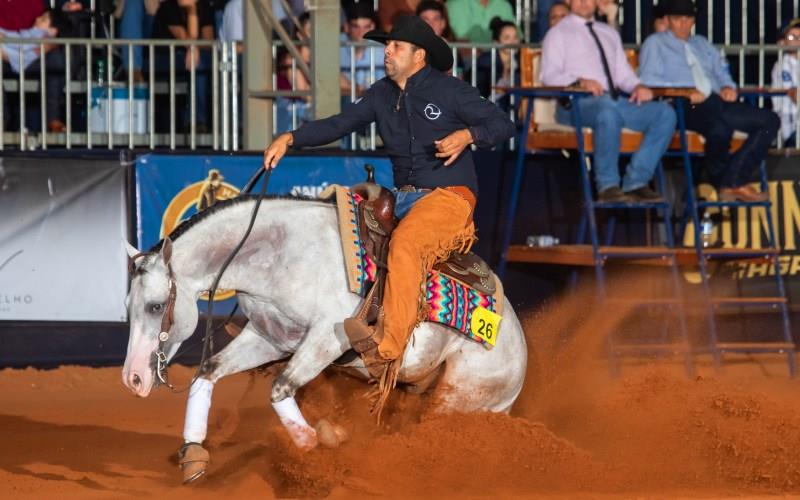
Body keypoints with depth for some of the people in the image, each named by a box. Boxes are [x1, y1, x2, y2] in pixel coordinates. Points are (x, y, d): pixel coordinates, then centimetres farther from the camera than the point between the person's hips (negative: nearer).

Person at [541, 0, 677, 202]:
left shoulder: (609, 33, 27)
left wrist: (637, 86, -3)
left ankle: (636, 182, -22)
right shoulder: (558, 33, 9)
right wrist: (579, 81, -24)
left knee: (665, 114, -19)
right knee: (608, 108, -41)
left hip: (615, 101, 6)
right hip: (577, 104, -6)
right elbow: (549, 75, -5)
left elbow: (623, 73, 21)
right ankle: (608, 186, -35)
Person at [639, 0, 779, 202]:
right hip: (682, 108, -7)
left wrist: (728, 87, 2)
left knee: (769, 120, -16)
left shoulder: (702, 45, 34)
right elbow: (648, 80, -2)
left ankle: (732, 182, -24)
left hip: (715, 102, 7)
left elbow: (721, 72, 28)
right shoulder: (655, 43, 14)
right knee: (719, 125, -40)